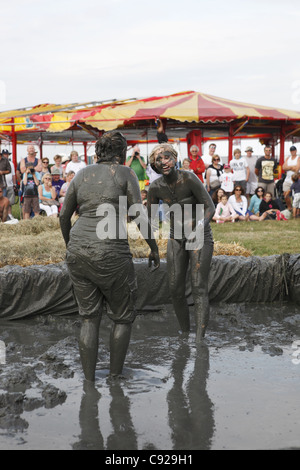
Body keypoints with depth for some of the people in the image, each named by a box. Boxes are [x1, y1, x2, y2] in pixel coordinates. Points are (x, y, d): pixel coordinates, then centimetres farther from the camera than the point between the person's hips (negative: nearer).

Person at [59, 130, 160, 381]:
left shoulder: (81, 175, 11)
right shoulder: (125, 173, -2)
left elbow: (64, 216, 14)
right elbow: (140, 215, -7)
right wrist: (154, 248, 5)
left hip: (79, 252, 5)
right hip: (110, 254, -5)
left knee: (90, 318, 14)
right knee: (124, 316, 14)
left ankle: (89, 380, 12)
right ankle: (115, 377, 17)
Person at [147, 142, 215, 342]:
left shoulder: (190, 178, -22)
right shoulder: (156, 187, -8)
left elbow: (210, 208, -22)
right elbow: (149, 216, 4)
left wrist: (197, 230, -35)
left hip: (201, 236, -5)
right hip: (177, 238, 5)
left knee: (199, 288, -14)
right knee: (176, 290, 2)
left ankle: (199, 341, -19)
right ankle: (185, 334, 20)